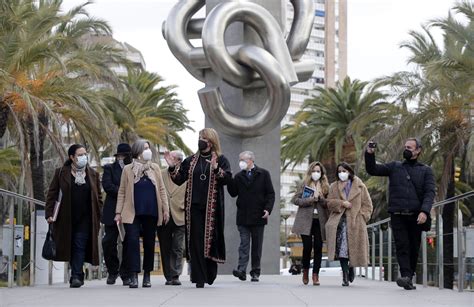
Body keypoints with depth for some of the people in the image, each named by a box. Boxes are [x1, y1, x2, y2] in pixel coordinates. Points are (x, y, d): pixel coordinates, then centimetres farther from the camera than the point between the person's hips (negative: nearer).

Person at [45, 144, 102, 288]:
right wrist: (49, 214, -6)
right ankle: (78, 275, 19)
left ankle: (76, 276, -10)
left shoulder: (93, 174, 8)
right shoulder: (61, 173, 4)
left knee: (80, 246, -9)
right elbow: (52, 194, 3)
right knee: (71, 247, 5)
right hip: (66, 219, 0)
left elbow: (98, 197, 11)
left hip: (85, 218, 0)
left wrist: (98, 218, 4)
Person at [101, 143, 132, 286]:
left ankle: (126, 274, 7)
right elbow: (107, 185, -6)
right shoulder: (109, 168, 9)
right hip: (112, 212, 0)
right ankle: (112, 272, 16)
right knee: (108, 243, -1)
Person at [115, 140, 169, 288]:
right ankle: (134, 276, -12)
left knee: (149, 243, 7)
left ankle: (147, 276, 16)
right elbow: (122, 192, 5)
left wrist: (165, 209, 3)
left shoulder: (154, 168, 10)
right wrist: (118, 212, -2)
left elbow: (161, 189, 10)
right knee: (133, 241, -13)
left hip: (151, 213, 2)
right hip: (133, 213, -2)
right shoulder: (128, 169, 5)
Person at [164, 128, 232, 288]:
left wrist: (216, 168, -25)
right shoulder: (191, 160, 14)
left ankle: (210, 274, 14)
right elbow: (179, 179, 12)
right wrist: (172, 167, -3)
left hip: (212, 207, -2)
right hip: (194, 206, 2)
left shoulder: (221, 160, 5)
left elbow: (228, 178, -9)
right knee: (196, 241, -4)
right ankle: (199, 278, -4)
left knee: (211, 239, -1)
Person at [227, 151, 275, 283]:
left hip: (258, 216, -1)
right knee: (244, 244, -7)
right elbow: (233, 193, 6)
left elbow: (270, 193, 0)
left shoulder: (263, 174, 3)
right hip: (243, 217, 1)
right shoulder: (238, 176, 11)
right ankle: (242, 270, -15)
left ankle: (255, 272, 11)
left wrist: (268, 209, -11)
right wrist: (229, 180, -8)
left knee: (257, 246, 5)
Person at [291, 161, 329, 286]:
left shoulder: (325, 187, 11)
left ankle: (315, 275, 3)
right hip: (306, 221, -2)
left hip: (320, 221, 2)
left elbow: (328, 204, 6)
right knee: (307, 247, -7)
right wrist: (311, 199, -11)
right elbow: (295, 200, -1)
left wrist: (320, 197, -11)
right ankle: (305, 271, 18)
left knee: (318, 248, -4)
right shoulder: (304, 185, 6)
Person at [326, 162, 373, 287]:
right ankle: (345, 276, -11)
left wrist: (361, 216, -4)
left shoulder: (359, 186, 9)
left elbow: (367, 204, 8)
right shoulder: (334, 187, 16)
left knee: (354, 248, 1)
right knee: (342, 248, -14)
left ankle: (351, 267, 32)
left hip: (355, 222, 0)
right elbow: (329, 202, 7)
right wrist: (341, 203, -10)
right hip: (340, 221, 0)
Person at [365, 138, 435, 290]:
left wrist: (425, 211, -17)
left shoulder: (425, 170, 11)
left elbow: (430, 192, -1)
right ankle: (406, 276, -23)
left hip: (416, 217, 0)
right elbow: (372, 170, 11)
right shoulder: (395, 167, 15)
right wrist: (369, 155, -8)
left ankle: (409, 278, 13)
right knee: (402, 246, -13)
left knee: (414, 249, 4)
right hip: (398, 216, 0)